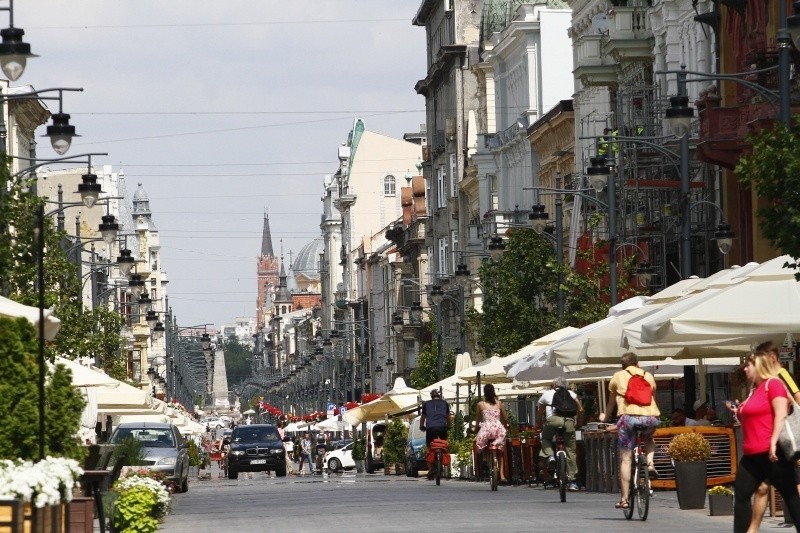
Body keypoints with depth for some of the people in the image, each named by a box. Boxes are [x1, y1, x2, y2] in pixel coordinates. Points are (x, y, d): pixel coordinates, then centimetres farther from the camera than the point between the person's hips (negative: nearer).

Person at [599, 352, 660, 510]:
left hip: (628, 415, -2)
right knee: (649, 438, 36)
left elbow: (611, 401, 31)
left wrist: (605, 416, 49)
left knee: (625, 459, 3)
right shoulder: (648, 376, 23)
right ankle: (650, 463, 8)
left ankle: (624, 498, 0)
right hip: (651, 416, 2)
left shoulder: (618, 376, 19)